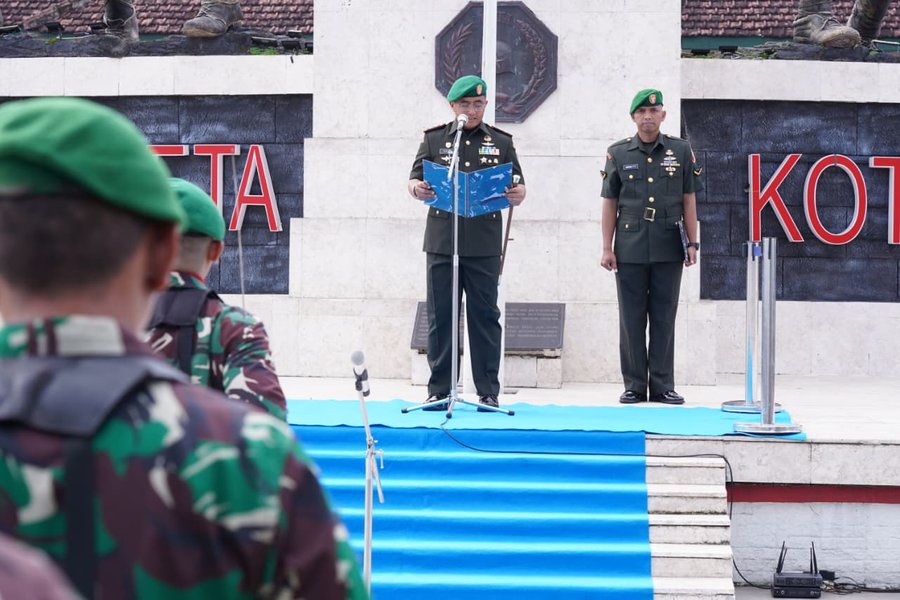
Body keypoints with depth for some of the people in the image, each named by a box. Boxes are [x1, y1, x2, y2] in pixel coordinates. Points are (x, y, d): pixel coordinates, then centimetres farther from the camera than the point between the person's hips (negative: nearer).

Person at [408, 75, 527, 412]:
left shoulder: (500, 142, 11)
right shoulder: (434, 139, 10)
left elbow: (516, 187, 8)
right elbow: (415, 181, 4)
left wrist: (517, 195, -16)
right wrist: (417, 189, -20)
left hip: (484, 246, 0)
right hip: (441, 242, 0)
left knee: (485, 317, 1)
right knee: (440, 318, 2)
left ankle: (488, 392, 6)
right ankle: (439, 390, 8)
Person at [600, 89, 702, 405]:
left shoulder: (681, 150, 5)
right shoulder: (618, 153, 5)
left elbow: (689, 200, 7)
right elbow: (610, 204, 5)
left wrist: (693, 243, 1)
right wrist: (607, 248, 1)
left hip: (668, 248, 0)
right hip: (630, 247, 0)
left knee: (664, 318, 3)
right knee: (632, 319, 3)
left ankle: (663, 386, 9)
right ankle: (634, 385, 9)